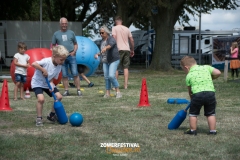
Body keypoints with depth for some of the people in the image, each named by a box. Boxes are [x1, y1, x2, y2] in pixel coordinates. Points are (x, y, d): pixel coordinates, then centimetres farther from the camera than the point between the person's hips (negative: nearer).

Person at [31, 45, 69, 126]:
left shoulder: (59, 67, -8)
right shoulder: (46, 61, -30)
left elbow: (52, 78, -3)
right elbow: (33, 64, -41)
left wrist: (51, 84, -22)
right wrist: (43, 70, -37)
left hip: (47, 83, 7)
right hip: (37, 82, -7)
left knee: (59, 96, -1)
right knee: (41, 99, -27)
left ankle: (52, 115, 17)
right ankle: (39, 118, -8)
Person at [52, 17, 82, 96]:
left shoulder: (71, 33, 9)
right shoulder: (56, 34, 7)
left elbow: (75, 44, 13)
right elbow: (53, 46, 11)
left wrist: (74, 52, -4)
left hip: (71, 56, 0)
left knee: (75, 74, -5)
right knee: (64, 75, 3)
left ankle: (78, 90, -3)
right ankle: (66, 90, 8)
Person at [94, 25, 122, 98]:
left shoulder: (111, 39, -14)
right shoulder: (102, 41, 9)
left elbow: (110, 45, -39)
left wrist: (105, 48, -58)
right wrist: (98, 54, 2)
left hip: (114, 60, -7)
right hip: (105, 61, 7)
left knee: (111, 76, -19)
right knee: (106, 77, 3)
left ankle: (118, 91, -9)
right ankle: (107, 93, 9)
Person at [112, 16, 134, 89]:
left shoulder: (114, 28, 0)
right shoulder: (127, 29, 14)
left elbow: (114, 38, -13)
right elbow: (132, 40, 13)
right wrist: (132, 50, 22)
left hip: (119, 50, -4)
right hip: (127, 49, 4)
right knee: (126, 68, 5)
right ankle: (125, 85, 2)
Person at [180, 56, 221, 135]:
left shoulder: (189, 75, 11)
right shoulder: (206, 67, 15)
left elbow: (190, 91, 15)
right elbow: (218, 73, 7)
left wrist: (192, 98, 30)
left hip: (197, 94, -2)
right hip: (210, 92, 2)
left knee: (193, 113, 16)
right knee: (211, 113, 14)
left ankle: (193, 130, 20)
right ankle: (212, 130, 15)